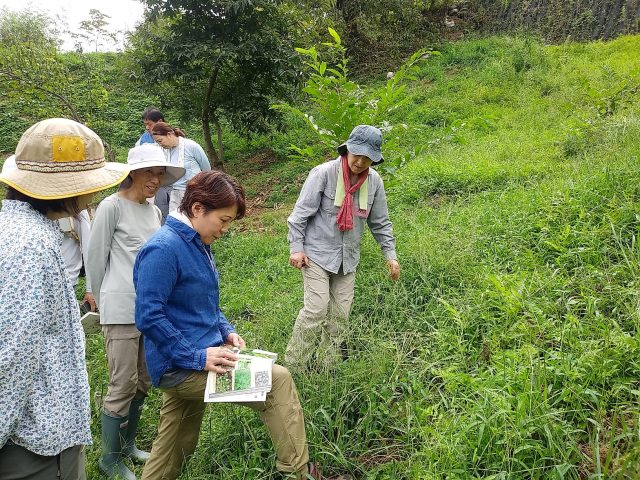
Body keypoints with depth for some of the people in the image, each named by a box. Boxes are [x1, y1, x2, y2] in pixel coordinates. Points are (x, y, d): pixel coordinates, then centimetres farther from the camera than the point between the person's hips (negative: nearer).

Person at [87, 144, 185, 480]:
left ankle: (127, 444, 33)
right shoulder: (112, 207, -8)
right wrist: (106, 301, 8)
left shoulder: (154, 211, 11)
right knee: (123, 385, 1)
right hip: (122, 311, -7)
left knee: (142, 382, 15)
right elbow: (96, 259, -3)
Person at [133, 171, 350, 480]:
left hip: (187, 363, 10)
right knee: (278, 381, -13)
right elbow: (148, 317, -23)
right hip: (181, 367, -10)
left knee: (175, 449, 20)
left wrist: (226, 330, 6)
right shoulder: (163, 249, -19)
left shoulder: (196, 244, 11)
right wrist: (197, 357, -24)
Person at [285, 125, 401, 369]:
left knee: (340, 313, 8)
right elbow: (301, 212, -10)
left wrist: (390, 254, 10)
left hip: (348, 257, 5)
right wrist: (296, 247, -11)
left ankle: (328, 365, 21)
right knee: (316, 308, -12)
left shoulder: (374, 181, 1)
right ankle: (293, 364, 2)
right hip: (318, 253, -5)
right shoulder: (324, 173, -14)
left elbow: (380, 222, 12)